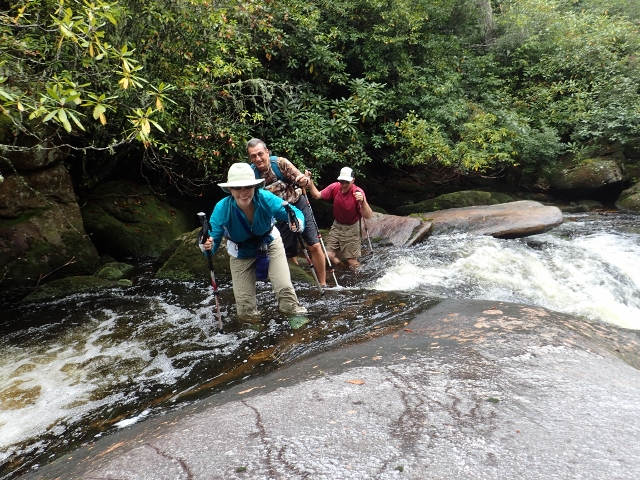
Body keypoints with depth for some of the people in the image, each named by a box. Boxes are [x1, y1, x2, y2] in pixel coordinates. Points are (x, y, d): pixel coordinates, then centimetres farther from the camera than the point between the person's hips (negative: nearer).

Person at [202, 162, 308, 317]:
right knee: (244, 301, 5)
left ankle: (295, 315, 15)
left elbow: (295, 213, -26)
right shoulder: (222, 209, -32)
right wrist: (208, 245, -54)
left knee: (284, 287, -14)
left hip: (270, 244, 0)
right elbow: (213, 239, -28)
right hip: (241, 253, 1)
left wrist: (298, 222, -51)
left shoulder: (265, 198, -32)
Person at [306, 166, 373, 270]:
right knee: (329, 256, -4)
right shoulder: (335, 187, -14)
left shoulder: (358, 192, -24)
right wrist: (310, 183, -21)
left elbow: (368, 216, -29)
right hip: (336, 226, 3)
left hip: (351, 228, -3)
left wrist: (363, 201, -46)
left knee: (352, 262, -4)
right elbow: (317, 195, -4)